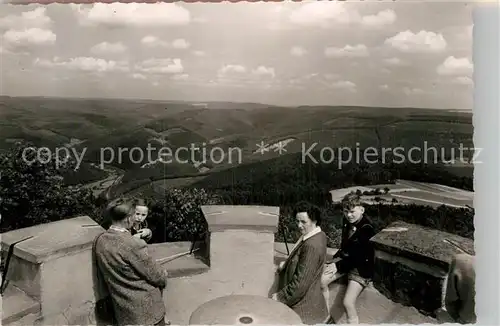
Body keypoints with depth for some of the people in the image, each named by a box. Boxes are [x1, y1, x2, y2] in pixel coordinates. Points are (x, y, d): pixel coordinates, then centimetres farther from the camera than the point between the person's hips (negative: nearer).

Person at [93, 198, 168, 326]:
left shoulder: (99, 241, -7)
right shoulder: (133, 244, -28)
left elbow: (103, 274, 8)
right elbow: (155, 276, -18)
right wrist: (164, 275, 3)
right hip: (145, 308, -6)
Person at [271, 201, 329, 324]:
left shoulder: (312, 246, -31)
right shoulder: (318, 234, 0)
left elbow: (301, 282, -28)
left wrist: (280, 296, -19)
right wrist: (287, 263, 5)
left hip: (303, 302, -9)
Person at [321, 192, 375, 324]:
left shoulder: (367, 229, -22)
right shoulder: (347, 222, -1)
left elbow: (360, 258, -20)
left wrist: (339, 266, -17)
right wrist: (335, 260, 5)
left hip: (361, 267, -7)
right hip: (345, 258, 7)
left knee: (348, 303, -21)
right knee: (320, 281, -10)